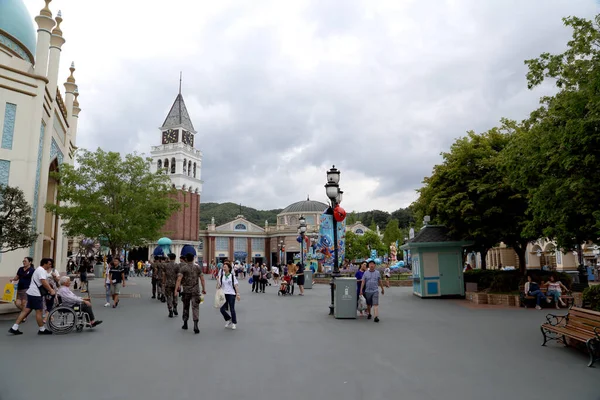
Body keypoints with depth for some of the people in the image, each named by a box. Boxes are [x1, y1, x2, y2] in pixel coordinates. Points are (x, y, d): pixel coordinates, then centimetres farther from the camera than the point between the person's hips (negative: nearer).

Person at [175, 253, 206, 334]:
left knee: (186, 307, 16)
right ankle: (195, 325, -13)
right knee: (195, 307, -2)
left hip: (186, 290, 0)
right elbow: (202, 279, 1)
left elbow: (179, 279, -15)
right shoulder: (197, 267, 2)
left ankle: (185, 324, 25)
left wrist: (176, 289, -15)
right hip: (195, 290, 0)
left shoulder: (183, 268, -4)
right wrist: (203, 289, 10)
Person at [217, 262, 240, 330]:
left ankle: (234, 323, 18)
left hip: (231, 294, -3)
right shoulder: (221, 276, 7)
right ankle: (228, 319, 24)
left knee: (232, 309, 1)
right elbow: (219, 286, 8)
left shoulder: (232, 276, 0)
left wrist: (238, 294, -8)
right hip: (224, 294, 3)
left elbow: (236, 286, -1)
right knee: (222, 309, -3)